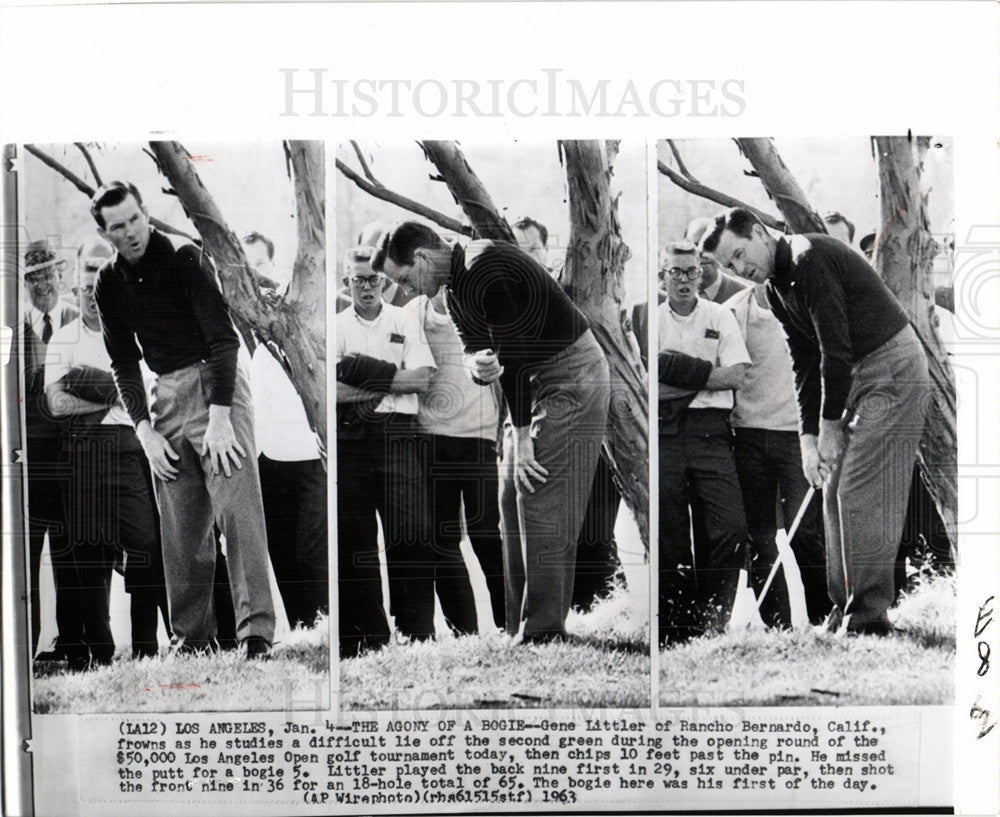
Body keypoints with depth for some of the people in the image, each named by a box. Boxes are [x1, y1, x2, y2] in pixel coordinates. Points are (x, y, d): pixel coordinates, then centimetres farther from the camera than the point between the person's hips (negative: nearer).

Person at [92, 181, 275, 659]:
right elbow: (124, 364, 12)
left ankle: (257, 631, -14)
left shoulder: (184, 260, -9)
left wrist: (220, 417, -20)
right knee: (179, 526, 4)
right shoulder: (109, 284, 7)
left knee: (237, 507, -14)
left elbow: (223, 339, -13)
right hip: (166, 395, 5)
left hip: (215, 383, -5)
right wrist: (144, 430, 0)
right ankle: (191, 634, 14)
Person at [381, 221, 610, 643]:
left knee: (541, 502, -11)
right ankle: (519, 626, 16)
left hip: (573, 376, -10)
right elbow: (475, 345, 9)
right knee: (513, 499, 9)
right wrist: (479, 365, -19)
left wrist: (521, 440, -18)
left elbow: (513, 355, -22)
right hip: (538, 381, 10)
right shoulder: (456, 291, 11)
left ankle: (544, 631, -5)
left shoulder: (485, 271, -21)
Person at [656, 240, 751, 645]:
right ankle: (675, 625, 11)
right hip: (664, 434, 0)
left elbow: (736, 375, 0)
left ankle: (712, 615, 4)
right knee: (670, 537, 1)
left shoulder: (720, 316, 12)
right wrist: (705, 375, -9)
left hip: (710, 432, 0)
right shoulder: (650, 320, 10)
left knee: (731, 530, -12)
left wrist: (680, 374, -7)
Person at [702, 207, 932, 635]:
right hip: (857, 374, 10)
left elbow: (836, 350, -21)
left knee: (861, 493, -13)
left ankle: (870, 614, -7)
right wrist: (808, 437, 4)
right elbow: (806, 363, 12)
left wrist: (830, 428, -15)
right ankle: (846, 606, 14)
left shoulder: (811, 259, -19)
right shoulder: (776, 288, 11)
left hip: (894, 367, -10)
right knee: (836, 491, 7)